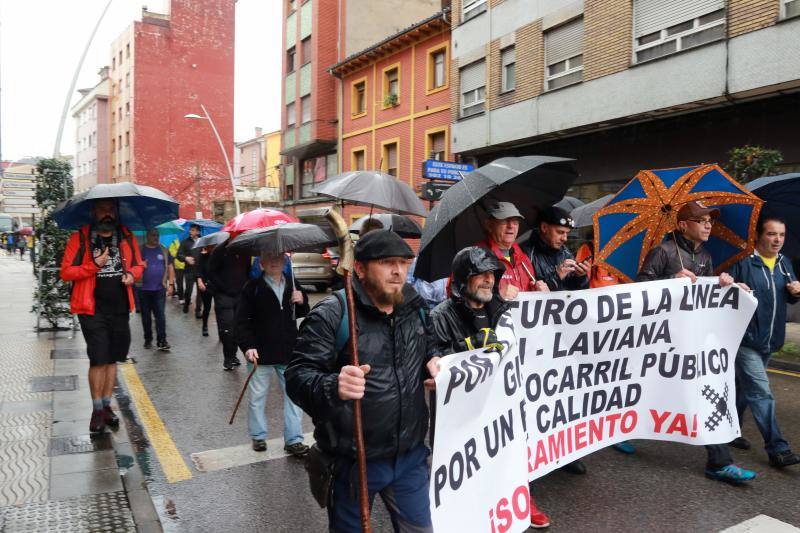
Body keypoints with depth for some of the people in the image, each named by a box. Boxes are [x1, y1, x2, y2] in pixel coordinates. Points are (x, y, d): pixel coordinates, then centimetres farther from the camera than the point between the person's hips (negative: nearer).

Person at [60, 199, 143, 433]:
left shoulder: (127, 237, 6)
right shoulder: (79, 238, -4)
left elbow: (138, 264, 16)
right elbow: (66, 272, -6)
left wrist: (132, 273, -6)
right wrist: (94, 265, -20)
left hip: (120, 309, 4)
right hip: (93, 310, -4)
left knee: (112, 359, 12)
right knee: (98, 359, -4)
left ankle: (107, 405, 25)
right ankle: (97, 410, 11)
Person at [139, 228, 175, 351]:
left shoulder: (164, 251, 8)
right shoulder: (140, 250, 5)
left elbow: (170, 268, 10)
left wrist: (170, 284, 2)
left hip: (160, 289, 0)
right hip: (144, 289, 0)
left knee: (160, 315, -5)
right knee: (146, 316, 9)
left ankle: (161, 341, -2)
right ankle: (148, 340, 21)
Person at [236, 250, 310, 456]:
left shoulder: (292, 286, 6)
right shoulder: (253, 287, -7)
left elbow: (302, 314, 17)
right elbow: (241, 320, -7)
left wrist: (302, 302, -5)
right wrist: (247, 346, -17)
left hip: (288, 352, 3)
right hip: (261, 353, -3)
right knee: (257, 396, 11)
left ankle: (294, 440, 15)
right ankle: (258, 436, 29)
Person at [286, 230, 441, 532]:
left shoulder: (415, 307, 3)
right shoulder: (331, 314, -17)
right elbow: (297, 377, -21)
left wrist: (434, 362, -2)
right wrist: (334, 386, -41)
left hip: (410, 455, 5)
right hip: (352, 461, -4)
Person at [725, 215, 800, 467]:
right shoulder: (743, 262, -12)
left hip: (769, 341, 7)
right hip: (745, 340, -7)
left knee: (744, 389, 18)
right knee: (761, 393, -8)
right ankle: (777, 449, -3)